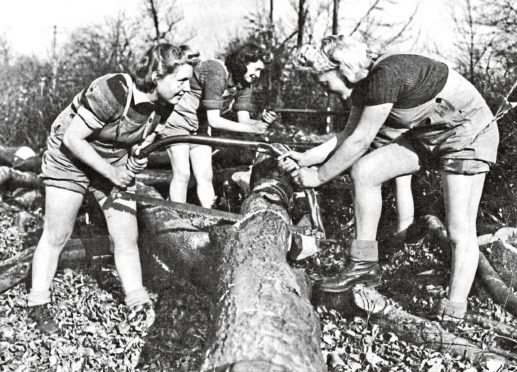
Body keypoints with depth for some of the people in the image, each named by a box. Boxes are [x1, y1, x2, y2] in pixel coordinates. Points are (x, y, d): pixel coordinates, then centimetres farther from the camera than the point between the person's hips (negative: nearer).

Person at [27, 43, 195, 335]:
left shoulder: (162, 104, -14)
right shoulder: (113, 92, -35)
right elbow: (72, 139, -28)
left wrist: (137, 160, -14)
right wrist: (110, 172, -27)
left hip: (116, 164, 5)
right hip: (71, 157, -5)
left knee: (128, 238, 1)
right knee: (56, 237, 5)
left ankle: (139, 304, 16)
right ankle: (38, 306, 23)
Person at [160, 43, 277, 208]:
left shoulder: (245, 84, -6)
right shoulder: (216, 74, -30)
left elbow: (244, 120, -8)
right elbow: (214, 120, -33)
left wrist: (262, 122, -29)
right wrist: (251, 128, -36)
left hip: (200, 127, 7)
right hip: (178, 122, -7)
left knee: (205, 177, 0)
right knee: (182, 175, -11)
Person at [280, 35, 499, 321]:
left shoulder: (385, 75, -28)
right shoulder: (364, 85, 0)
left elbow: (360, 141, -23)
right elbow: (349, 135, 9)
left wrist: (319, 177, -13)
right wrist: (306, 158, 2)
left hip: (469, 131, -9)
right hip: (427, 134, 9)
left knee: (460, 232, -11)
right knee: (364, 171, -4)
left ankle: (452, 314, -1)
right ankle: (365, 264, 3)